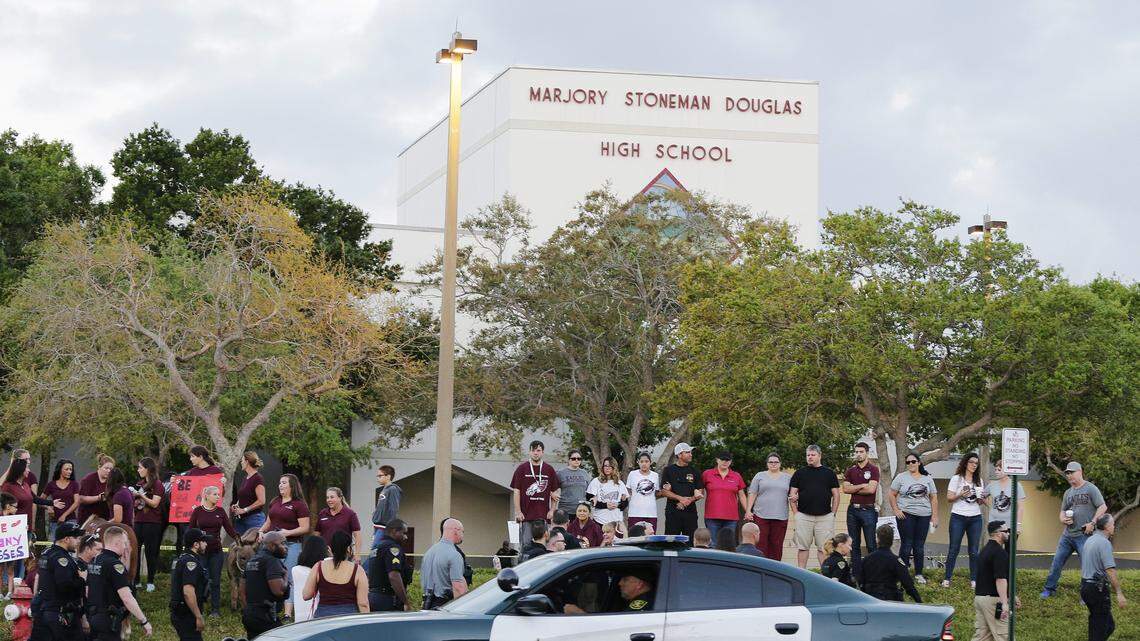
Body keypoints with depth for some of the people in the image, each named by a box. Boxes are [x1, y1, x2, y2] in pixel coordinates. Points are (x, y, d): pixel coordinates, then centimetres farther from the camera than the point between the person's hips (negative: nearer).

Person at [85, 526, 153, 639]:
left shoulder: (95, 562, 11)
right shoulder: (115, 565, -17)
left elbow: (87, 592, 19)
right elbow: (127, 598, -22)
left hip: (93, 617, 9)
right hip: (109, 620, -9)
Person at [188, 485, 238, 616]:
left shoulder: (220, 511, 5)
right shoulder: (197, 511, 1)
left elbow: (229, 528, 1)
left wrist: (238, 539, -14)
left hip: (216, 551, 2)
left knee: (215, 581, 2)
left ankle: (215, 610, 8)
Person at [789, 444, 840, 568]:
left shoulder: (829, 473, 11)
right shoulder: (800, 473, 11)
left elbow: (836, 494, 11)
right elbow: (792, 494, 9)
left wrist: (833, 513, 3)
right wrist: (796, 512, 0)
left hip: (825, 516, 0)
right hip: (803, 515, 0)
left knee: (824, 547, 0)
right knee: (803, 546, 2)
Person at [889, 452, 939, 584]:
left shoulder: (927, 479, 11)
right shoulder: (901, 477, 4)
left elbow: (934, 498, 11)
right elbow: (891, 495, 5)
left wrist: (935, 516, 4)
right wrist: (896, 510, -7)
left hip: (924, 515, 3)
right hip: (905, 515, -3)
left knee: (920, 546, 5)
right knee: (906, 545, -4)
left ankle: (919, 574, 13)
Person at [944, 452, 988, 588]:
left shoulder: (979, 481, 14)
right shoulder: (956, 479, 2)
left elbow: (982, 502, 17)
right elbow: (949, 498, -1)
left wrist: (982, 499, -5)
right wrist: (960, 495, -18)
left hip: (975, 518, 3)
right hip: (958, 517, -3)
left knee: (974, 551, 1)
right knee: (954, 549, -4)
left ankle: (974, 580, 5)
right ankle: (947, 579, 0)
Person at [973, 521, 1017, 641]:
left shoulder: (984, 550, 17)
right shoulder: (1000, 552, -14)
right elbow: (1000, 579, -22)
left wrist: (1010, 597, 30)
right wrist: (1004, 603, -25)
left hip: (979, 597, 9)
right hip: (994, 599, -9)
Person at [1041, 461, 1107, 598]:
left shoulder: (1090, 489, -4)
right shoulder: (1068, 492, 16)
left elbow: (1103, 507, -10)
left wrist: (1093, 523, -16)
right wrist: (1063, 519, 1)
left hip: (1084, 535, -6)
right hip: (1067, 535, 6)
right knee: (1057, 562, 8)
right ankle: (1050, 589, 19)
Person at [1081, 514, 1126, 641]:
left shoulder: (1090, 540, 14)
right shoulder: (1104, 543, -16)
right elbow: (1110, 570, -24)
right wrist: (1119, 593, -23)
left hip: (1085, 586, 9)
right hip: (1097, 588, -9)